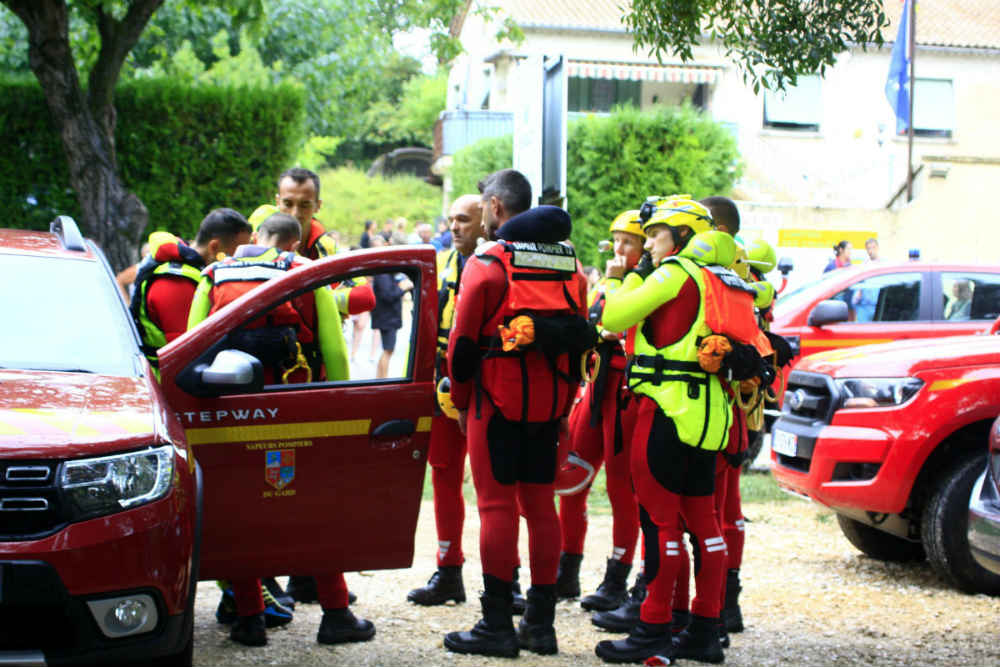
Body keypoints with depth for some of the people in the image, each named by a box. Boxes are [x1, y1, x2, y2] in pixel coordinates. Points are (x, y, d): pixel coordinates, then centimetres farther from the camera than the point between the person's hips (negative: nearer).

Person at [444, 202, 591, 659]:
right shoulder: (570, 266, 12)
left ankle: (497, 625, -3)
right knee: (540, 504, 10)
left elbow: (464, 339, -6)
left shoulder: (487, 264, -6)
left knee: (497, 504, -3)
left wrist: (461, 401, 4)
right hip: (550, 405, 6)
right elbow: (579, 337, 14)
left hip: (499, 399, -6)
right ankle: (541, 623, 13)